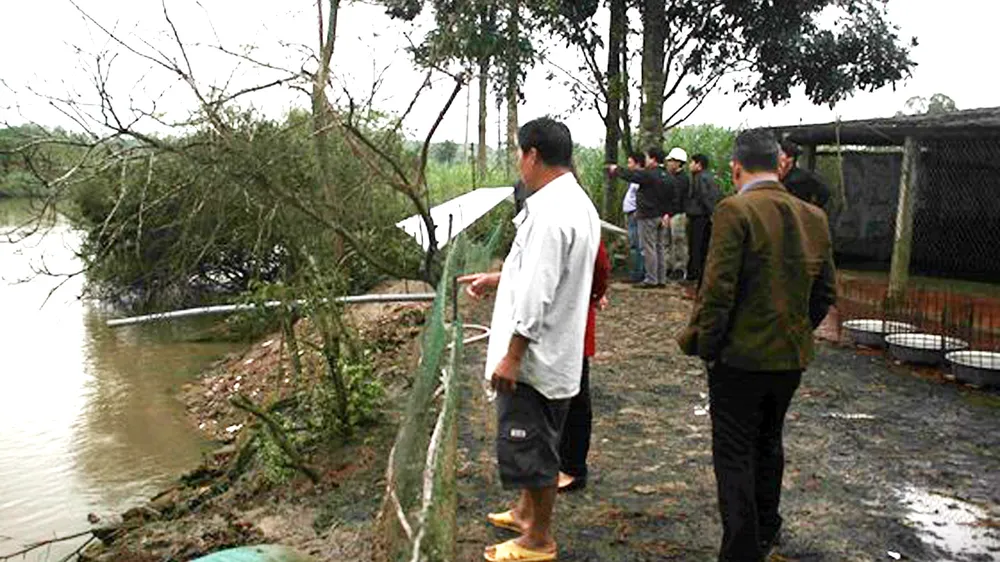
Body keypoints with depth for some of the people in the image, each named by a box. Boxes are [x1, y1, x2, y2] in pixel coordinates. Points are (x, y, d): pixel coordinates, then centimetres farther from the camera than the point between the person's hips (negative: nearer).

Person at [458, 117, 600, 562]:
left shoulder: (550, 211, -24)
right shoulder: (578, 203, 10)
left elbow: (537, 294, -26)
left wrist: (511, 355, -21)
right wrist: (496, 279, 26)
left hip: (534, 355, -10)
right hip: (555, 353, 10)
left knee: (527, 446, 5)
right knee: (538, 441, 24)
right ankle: (527, 511, 43)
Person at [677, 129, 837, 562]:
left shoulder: (735, 211, -17)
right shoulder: (814, 217, 3)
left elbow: (718, 288, -21)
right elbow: (826, 292, 8)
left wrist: (702, 342, -9)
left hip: (741, 356, -7)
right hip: (792, 357, 7)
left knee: (735, 457, 5)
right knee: (769, 445, 24)